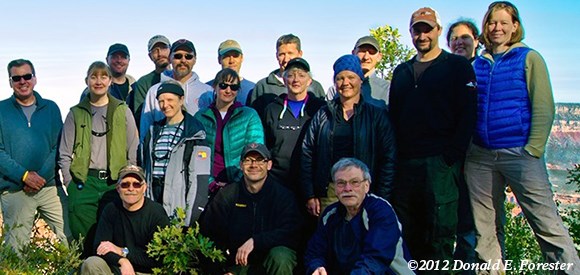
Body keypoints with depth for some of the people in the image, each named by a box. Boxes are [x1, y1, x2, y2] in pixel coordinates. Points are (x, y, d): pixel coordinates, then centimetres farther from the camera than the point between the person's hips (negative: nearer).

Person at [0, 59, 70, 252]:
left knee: (71, 237, -2)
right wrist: (24, 175, -14)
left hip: (50, 186, 1)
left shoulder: (51, 108, 10)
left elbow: (59, 147, 4)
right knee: (16, 248, 2)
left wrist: (41, 176, -10)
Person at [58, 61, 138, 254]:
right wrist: (70, 184, 0)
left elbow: (133, 151, 6)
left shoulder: (123, 111, 7)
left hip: (115, 182, 0)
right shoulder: (76, 113, 8)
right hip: (83, 182, 0)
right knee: (83, 239, -2)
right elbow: (64, 154, 9)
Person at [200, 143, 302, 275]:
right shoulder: (226, 195, 1)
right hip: (239, 262, 1)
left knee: (280, 257, -34)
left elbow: (290, 233, -18)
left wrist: (255, 241, -27)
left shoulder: (282, 195, -6)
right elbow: (208, 232, 3)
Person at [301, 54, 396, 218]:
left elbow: (388, 159, 0)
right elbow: (307, 155, 8)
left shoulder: (377, 115, 4)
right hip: (327, 193, 2)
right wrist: (309, 196, 0)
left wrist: (380, 199, -7)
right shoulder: (323, 115, 11)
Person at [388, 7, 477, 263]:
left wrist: (451, 156, -13)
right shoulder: (402, 71, 20)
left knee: (439, 234, -4)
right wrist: (393, 155, 7)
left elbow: (467, 114, -4)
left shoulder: (458, 66, 4)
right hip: (404, 163, 5)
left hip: (440, 164, -5)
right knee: (404, 232, 7)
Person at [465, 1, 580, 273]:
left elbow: (544, 108, -2)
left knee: (547, 224, -9)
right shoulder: (477, 64, 14)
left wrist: (533, 149, -10)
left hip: (520, 154, -4)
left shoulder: (529, 58, 4)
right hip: (479, 157, 4)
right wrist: (465, 147, 9)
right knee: (485, 230, 8)